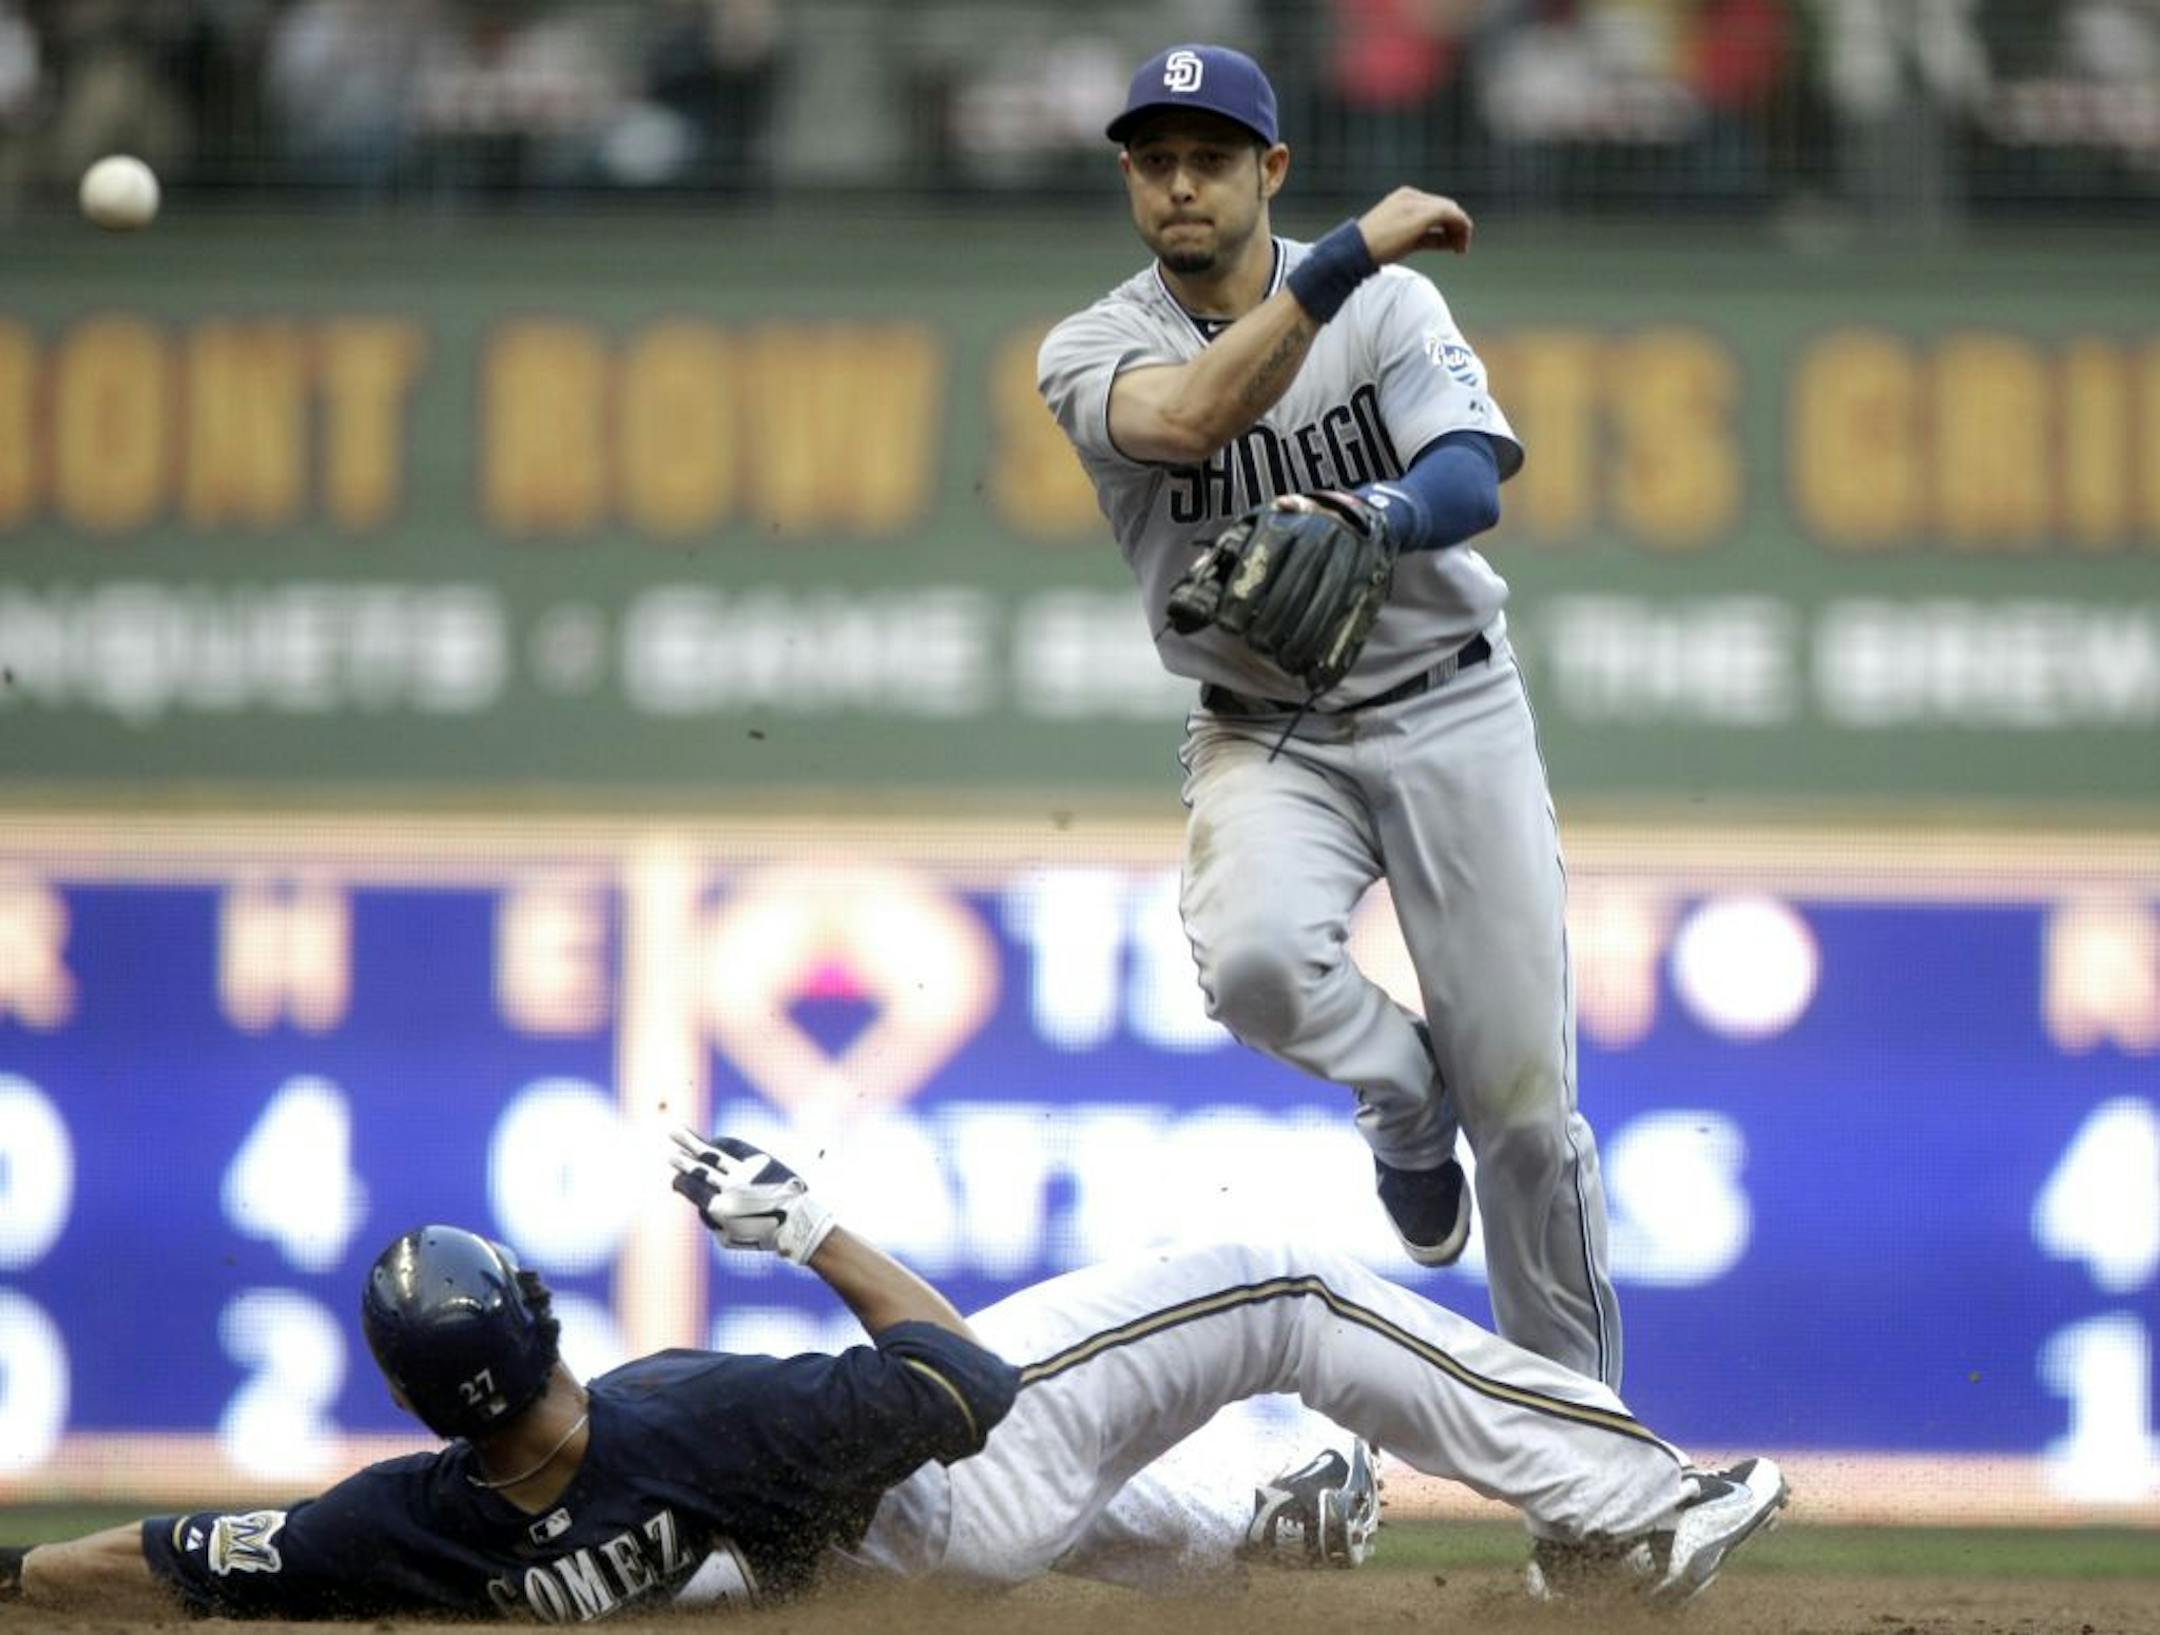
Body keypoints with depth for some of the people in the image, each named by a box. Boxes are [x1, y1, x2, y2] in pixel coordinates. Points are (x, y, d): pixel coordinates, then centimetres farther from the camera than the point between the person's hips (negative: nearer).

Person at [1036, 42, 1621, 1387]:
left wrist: (1367, 521, -43)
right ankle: (1403, 1095, 2)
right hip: (1267, 740, 0)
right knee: (1255, 956, -33)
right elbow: (1195, 417, -29)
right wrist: (1349, 255, -35)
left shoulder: (1392, 302, -5)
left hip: (1448, 713, 0)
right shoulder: (1095, 351, -6)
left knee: (1525, 1099, -2)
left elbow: (1474, 479, -20)